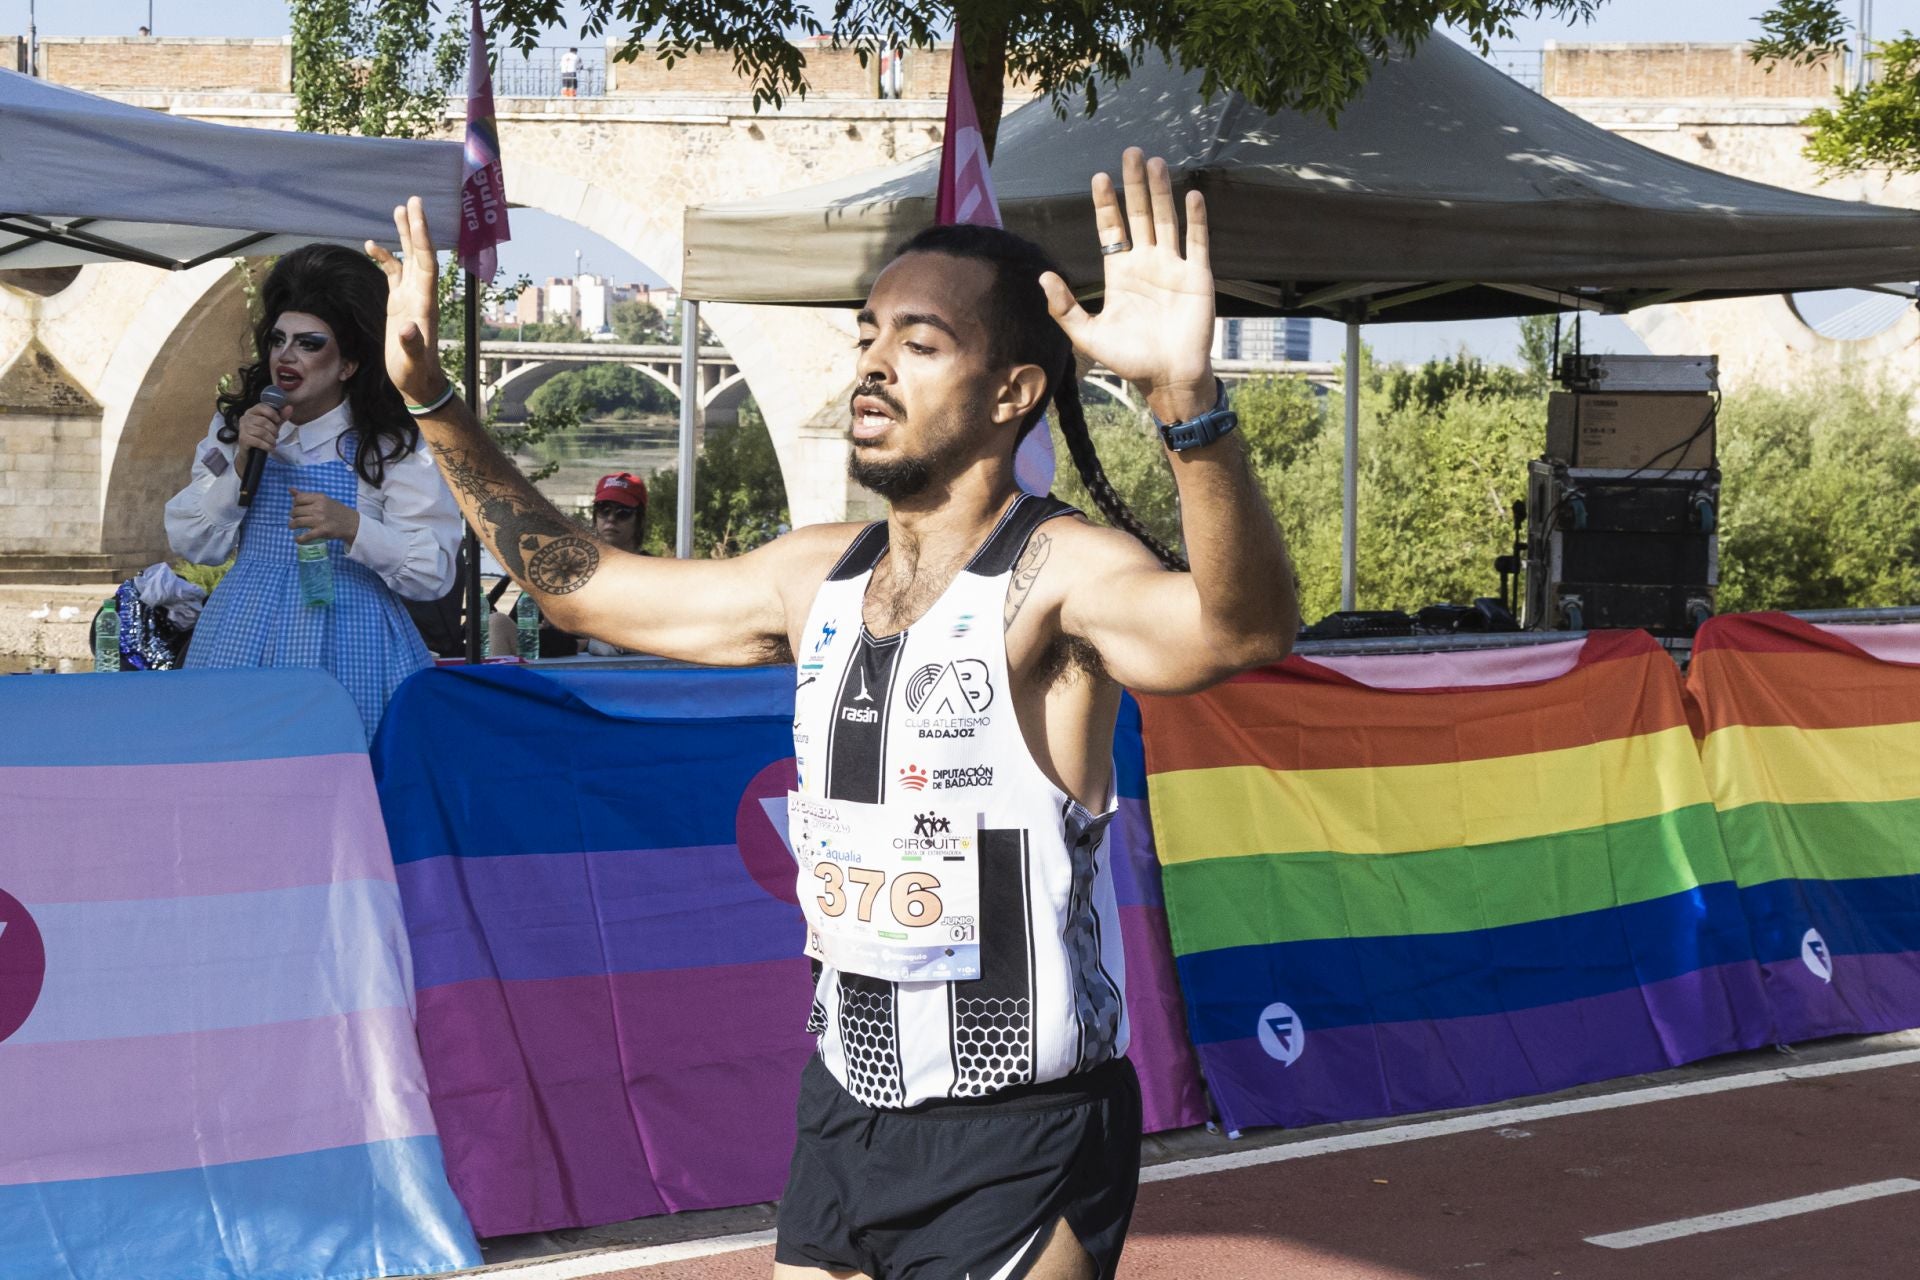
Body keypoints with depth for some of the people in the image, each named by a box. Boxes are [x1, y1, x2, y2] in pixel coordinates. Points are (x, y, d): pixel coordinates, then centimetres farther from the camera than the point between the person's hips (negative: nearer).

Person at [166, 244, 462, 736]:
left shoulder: (391, 446, -2)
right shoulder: (233, 428, 10)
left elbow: (434, 574, -8)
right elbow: (192, 544, 5)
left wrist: (352, 526, -22)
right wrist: (240, 464, -7)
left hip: (344, 651, -3)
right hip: (244, 645, 3)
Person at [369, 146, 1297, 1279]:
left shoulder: (1056, 573, -17)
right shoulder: (818, 576, 5)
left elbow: (1246, 628, -38)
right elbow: (582, 585, 18)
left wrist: (1187, 395, -54)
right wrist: (432, 397, 14)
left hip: (1017, 1148, -7)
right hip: (846, 1112, 7)